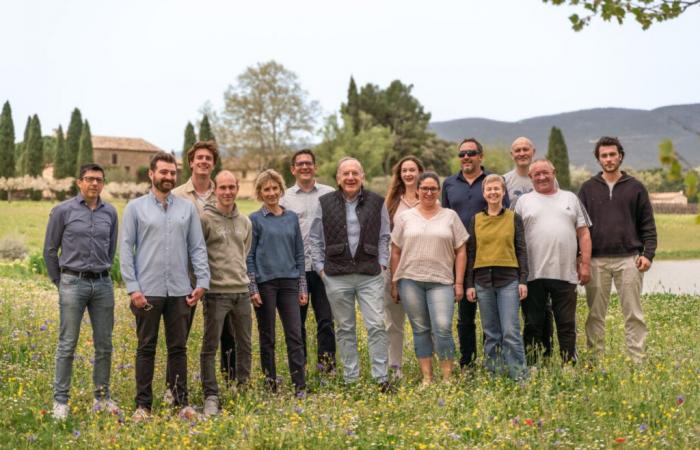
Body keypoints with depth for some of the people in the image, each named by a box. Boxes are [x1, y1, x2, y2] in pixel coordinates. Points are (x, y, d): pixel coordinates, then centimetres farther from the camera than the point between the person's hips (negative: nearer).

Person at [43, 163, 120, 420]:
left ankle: (102, 397, 18)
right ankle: (61, 400, 7)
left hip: (103, 284, 3)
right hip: (73, 283, -3)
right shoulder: (63, 211, -1)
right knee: (67, 345, -1)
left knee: (104, 345, 7)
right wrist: (59, 282, 9)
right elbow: (50, 250, 5)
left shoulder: (110, 213, 7)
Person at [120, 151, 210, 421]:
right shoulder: (136, 208, 2)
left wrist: (202, 282, -2)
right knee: (146, 348, 5)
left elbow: (198, 247, 8)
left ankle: (181, 401, 16)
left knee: (178, 348, 8)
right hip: (148, 291, -2)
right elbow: (126, 249, -1)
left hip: (180, 290, 2)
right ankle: (143, 404, 12)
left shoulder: (187, 208, 9)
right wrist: (132, 288, -9)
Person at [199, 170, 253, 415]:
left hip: (242, 291, 6)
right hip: (216, 292, -6)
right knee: (210, 346, -3)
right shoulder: (205, 219, -7)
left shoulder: (245, 222, 13)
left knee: (244, 345, 13)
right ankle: (211, 397, 3)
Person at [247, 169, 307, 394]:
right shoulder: (255, 220, 0)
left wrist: (303, 287, 8)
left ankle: (300, 386, -1)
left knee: (295, 335, -2)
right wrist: (253, 289, -8)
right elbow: (249, 256, -2)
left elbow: (299, 254, 12)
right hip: (265, 283, -3)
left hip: (289, 282, 3)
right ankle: (270, 386, 13)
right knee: (267, 337, 5)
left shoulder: (292, 217, 10)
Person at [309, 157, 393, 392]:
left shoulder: (376, 203, 5)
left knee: (376, 325, -6)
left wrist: (382, 264, 4)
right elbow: (316, 238, 9)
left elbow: (384, 237, 12)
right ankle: (350, 378, 17)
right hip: (337, 276, 1)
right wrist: (321, 267, 3)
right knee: (344, 328, 8)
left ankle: (381, 377, 2)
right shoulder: (325, 203, 3)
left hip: (370, 275, 0)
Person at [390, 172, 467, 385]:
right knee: (420, 329, 5)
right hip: (410, 280, 1)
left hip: (441, 281, -1)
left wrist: (459, 282, 1)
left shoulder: (450, 216, 9)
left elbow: (461, 251, 8)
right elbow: (395, 252, 10)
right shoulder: (404, 217, 9)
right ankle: (426, 378, 12)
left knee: (442, 328, -12)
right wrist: (394, 283, 6)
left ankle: (447, 378, 0)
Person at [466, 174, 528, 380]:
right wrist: (469, 284, 5)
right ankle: (493, 376, 13)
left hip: (509, 280, -2)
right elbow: (470, 253, 10)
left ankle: (519, 376, -1)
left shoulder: (514, 218, 5)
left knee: (511, 332, -7)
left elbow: (522, 251, 4)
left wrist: (523, 280, -3)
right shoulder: (476, 220, 9)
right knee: (490, 334, 7)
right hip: (483, 280, 2)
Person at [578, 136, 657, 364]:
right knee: (595, 314, 4)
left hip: (628, 259, -1)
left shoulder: (635, 188, 8)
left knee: (633, 313, 1)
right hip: (596, 261, 1)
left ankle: (638, 359, 7)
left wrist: (648, 254, -4)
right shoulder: (588, 188, 9)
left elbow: (648, 225, 7)